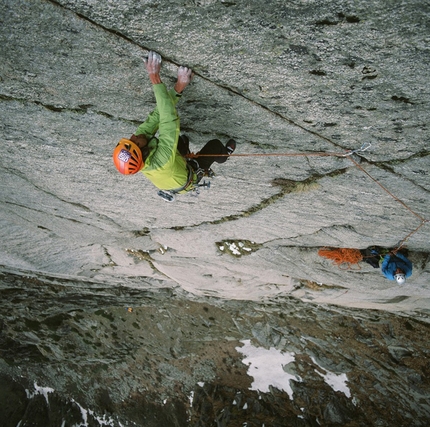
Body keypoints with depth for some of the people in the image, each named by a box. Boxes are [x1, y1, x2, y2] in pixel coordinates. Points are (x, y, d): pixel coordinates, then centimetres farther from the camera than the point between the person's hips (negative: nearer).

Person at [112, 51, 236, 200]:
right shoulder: (160, 160, -52)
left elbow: (157, 115, -31)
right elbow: (168, 118, -53)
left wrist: (177, 88, -39)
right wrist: (155, 78, -53)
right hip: (187, 182, -5)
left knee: (183, 139, 23)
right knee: (215, 144, 6)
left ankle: (184, 158, 55)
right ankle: (224, 155, 42)